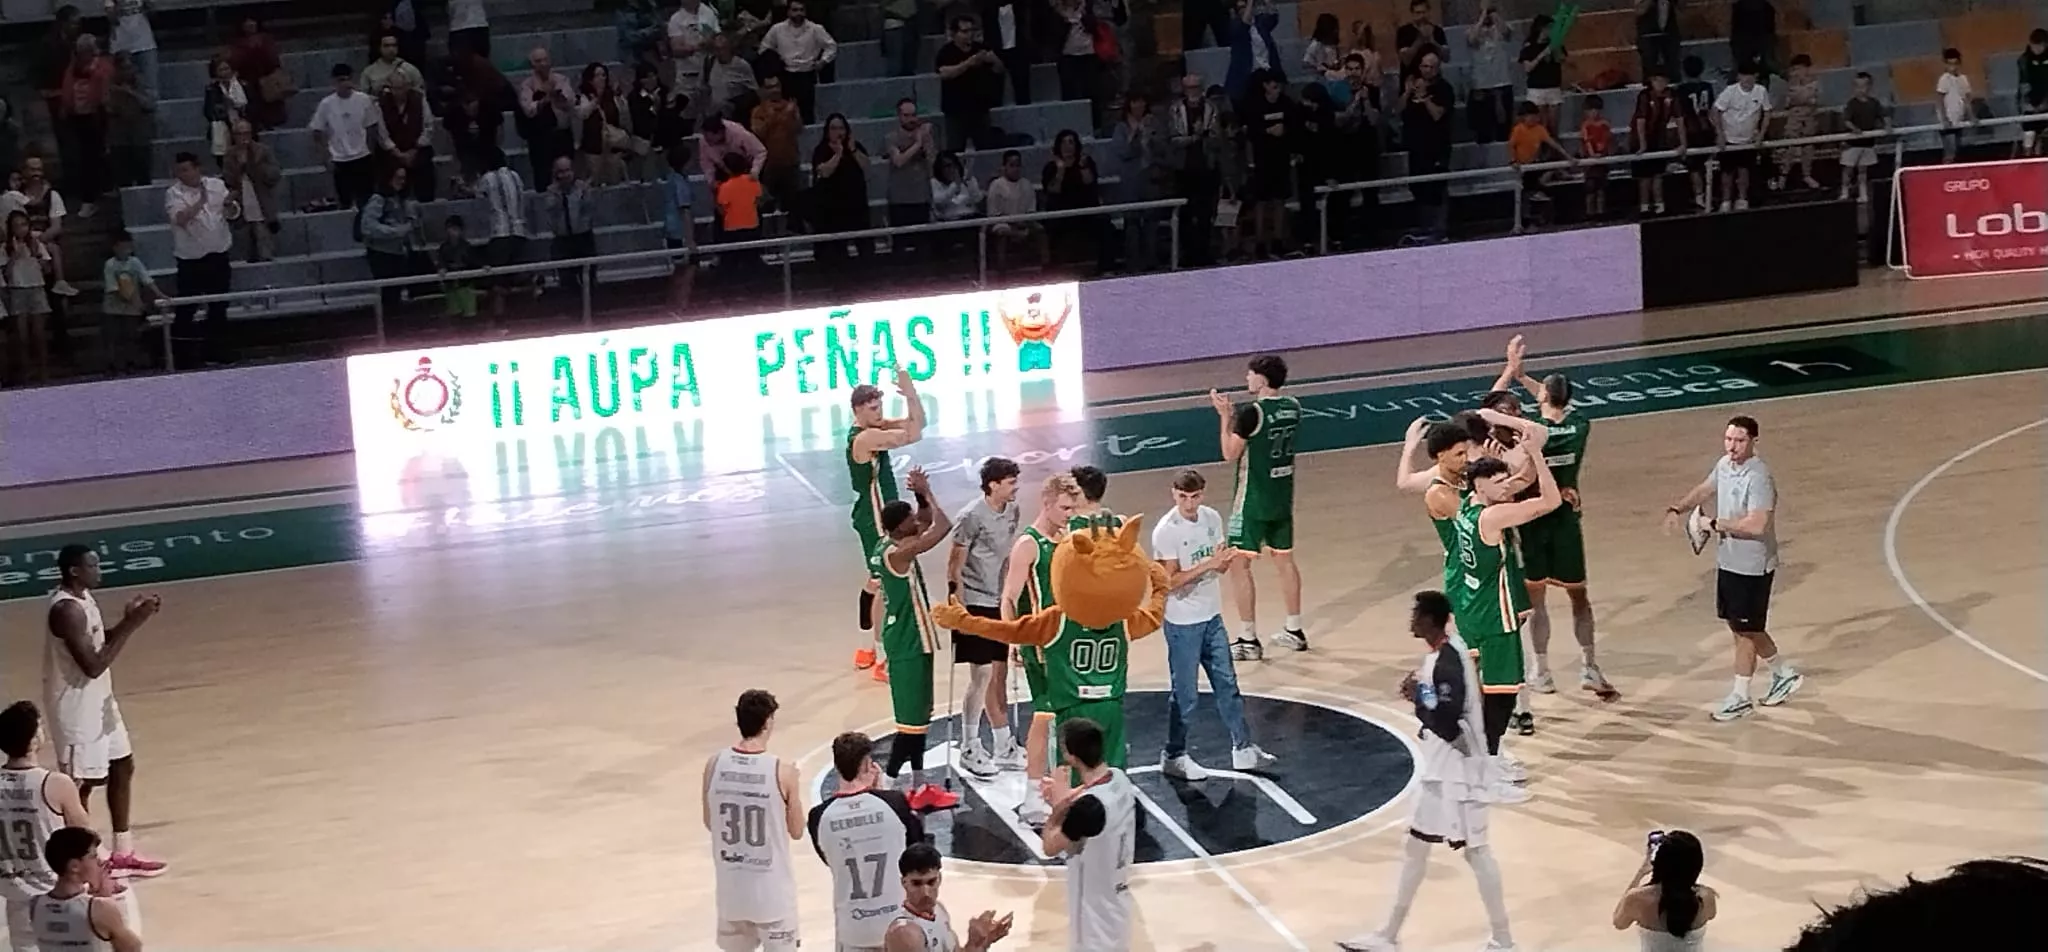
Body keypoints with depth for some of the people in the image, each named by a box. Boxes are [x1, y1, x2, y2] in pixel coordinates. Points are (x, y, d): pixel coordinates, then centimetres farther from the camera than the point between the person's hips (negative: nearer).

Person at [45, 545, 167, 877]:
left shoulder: (84, 596, 4)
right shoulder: (67, 610, -26)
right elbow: (93, 666, -28)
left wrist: (128, 621, -1)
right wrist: (131, 626, -27)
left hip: (99, 700, 10)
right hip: (77, 708, -10)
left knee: (122, 767, 16)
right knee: (82, 784, 0)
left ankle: (122, 853, 27)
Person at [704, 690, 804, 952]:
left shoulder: (714, 764, -6)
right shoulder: (782, 771, -16)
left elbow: (710, 823, 7)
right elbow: (797, 831, -4)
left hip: (731, 886, 4)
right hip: (771, 888, -4)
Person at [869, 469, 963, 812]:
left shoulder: (888, 546, 4)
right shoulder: (897, 553, -24)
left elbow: (928, 524, 20)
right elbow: (943, 527, -28)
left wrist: (921, 497, 1)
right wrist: (926, 494, -14)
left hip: (911, 641, 10)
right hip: (908, 646, -10)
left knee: (920, 716, 17)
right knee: (911, 720, -4)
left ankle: (919, 787, 25)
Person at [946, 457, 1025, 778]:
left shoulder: (1012, 510, 4)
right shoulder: (971, 517, -17)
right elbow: (954, 565, -14)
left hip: (1000, 603, 7)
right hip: (975, 603, -7)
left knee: (1000, 675, 13)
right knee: (981, 677, -4)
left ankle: (1004, 748, 22)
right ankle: (969, 749, 9)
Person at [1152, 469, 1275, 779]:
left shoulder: (1212, 518, 1)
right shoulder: (1166, 531, -18)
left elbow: (1220, 564, 10)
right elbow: (1170, 582, -21)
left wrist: (1229, 558, -13)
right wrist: (1208, 564, -27)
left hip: (1212, 617, 7)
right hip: (1183, 623, -6)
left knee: (1227, 683, 14)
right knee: (1185, 693, 3)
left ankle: (1242, 748, 24)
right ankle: (1173, 756, 17)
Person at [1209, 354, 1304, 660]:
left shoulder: (1252, 412, -20)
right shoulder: (1292, 407, 3)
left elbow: (1230, 454, -13)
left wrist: (1225, 417, -5)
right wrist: (1235, 415, 12)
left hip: (1254, 499, -8)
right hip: (1282, 496, 8)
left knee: (1239, 565, 0)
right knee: (1284, 560, 18)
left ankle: (1248, 640, 0)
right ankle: (1294, 631, 27)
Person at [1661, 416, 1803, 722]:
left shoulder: (1758, 478, -24)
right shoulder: (1724, 465, 3)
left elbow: (1756, 525, -31)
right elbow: (1703, 490, 20)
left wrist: (1716, 524, -22)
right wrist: (1677, 508, 4)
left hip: (1752, 567, -9)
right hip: (1727, 561, 9)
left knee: (1745, 631, 3)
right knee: (1740, 627, 19)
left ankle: (1739, 698, 15)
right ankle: (1784, 674, 37)